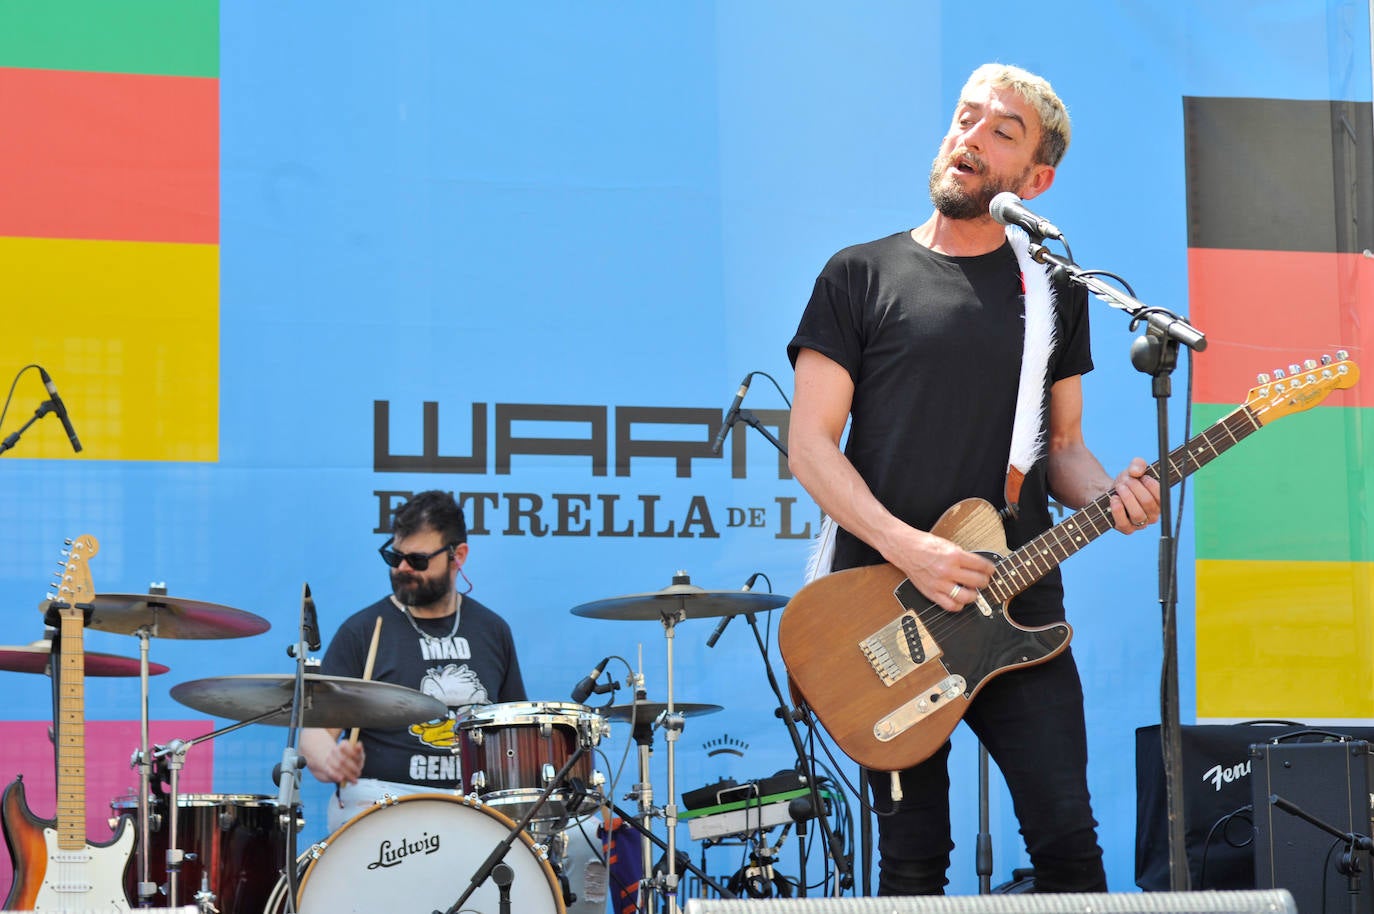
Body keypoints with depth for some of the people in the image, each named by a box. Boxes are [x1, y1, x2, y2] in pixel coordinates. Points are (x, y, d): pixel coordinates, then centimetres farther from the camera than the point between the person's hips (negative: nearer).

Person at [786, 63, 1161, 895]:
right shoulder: (862, 277, 3)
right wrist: (906, 547, -16)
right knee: (913, 858, 2)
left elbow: (1063, 445, 17)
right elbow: (810, 446, -2)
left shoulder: (1053, 289, 13)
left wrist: (1107, 496, -7)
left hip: (1017, 610, 2)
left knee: (1066, 840, -5)